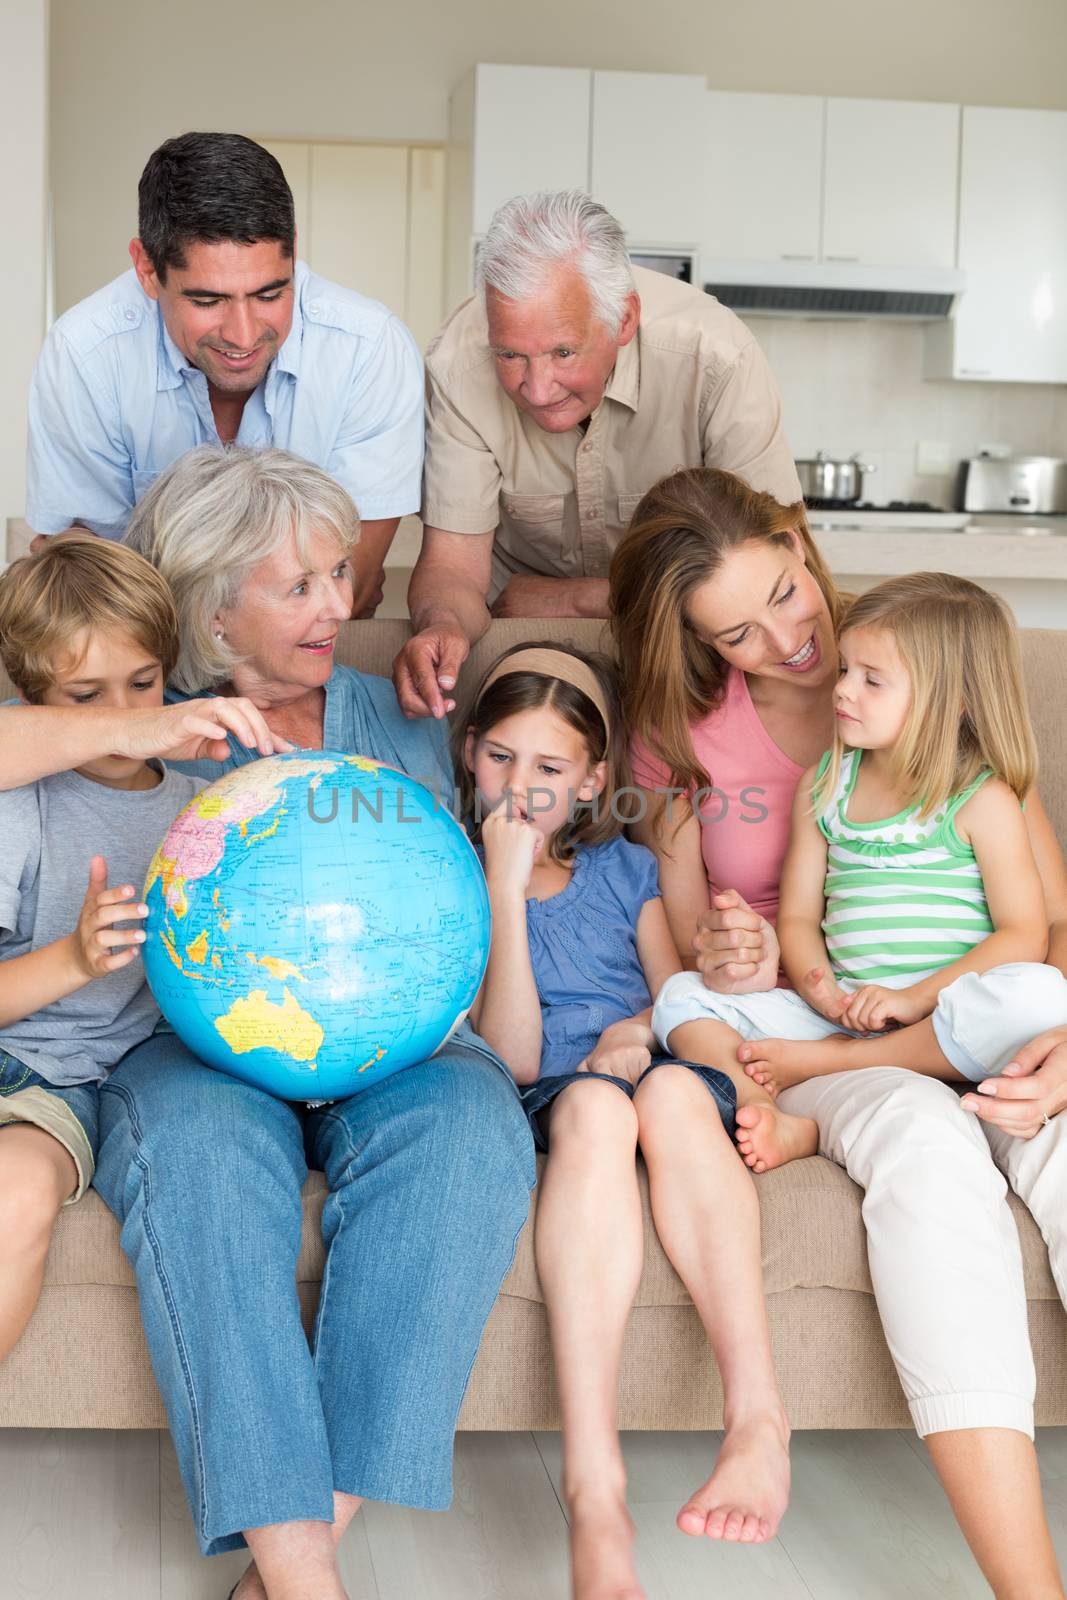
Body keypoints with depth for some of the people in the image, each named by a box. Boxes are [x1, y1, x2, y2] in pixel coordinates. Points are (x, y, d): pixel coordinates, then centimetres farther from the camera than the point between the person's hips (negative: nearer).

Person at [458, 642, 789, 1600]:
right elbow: (512, 1057, -3)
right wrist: (507, 886, -6)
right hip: (543, 1110, -2)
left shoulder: (623, 871, 21)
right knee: (593, 1104, -39)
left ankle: (760, 1420, -46)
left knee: (671, 1089, -35)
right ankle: (594, 1487, -53)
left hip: (659, 1076, 2)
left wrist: (644, 1029, -9)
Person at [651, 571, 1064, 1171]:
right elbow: (798, 917, 11)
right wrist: (819, 989, -11)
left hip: (946, 1024, -4)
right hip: (844, 1010, 4)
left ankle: (824, 1062, -26)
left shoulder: (983, 800, -2)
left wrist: (914, 999, -18)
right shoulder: (822, 788, 13)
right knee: (681, 995, -9)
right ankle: (787, 1124, -37)